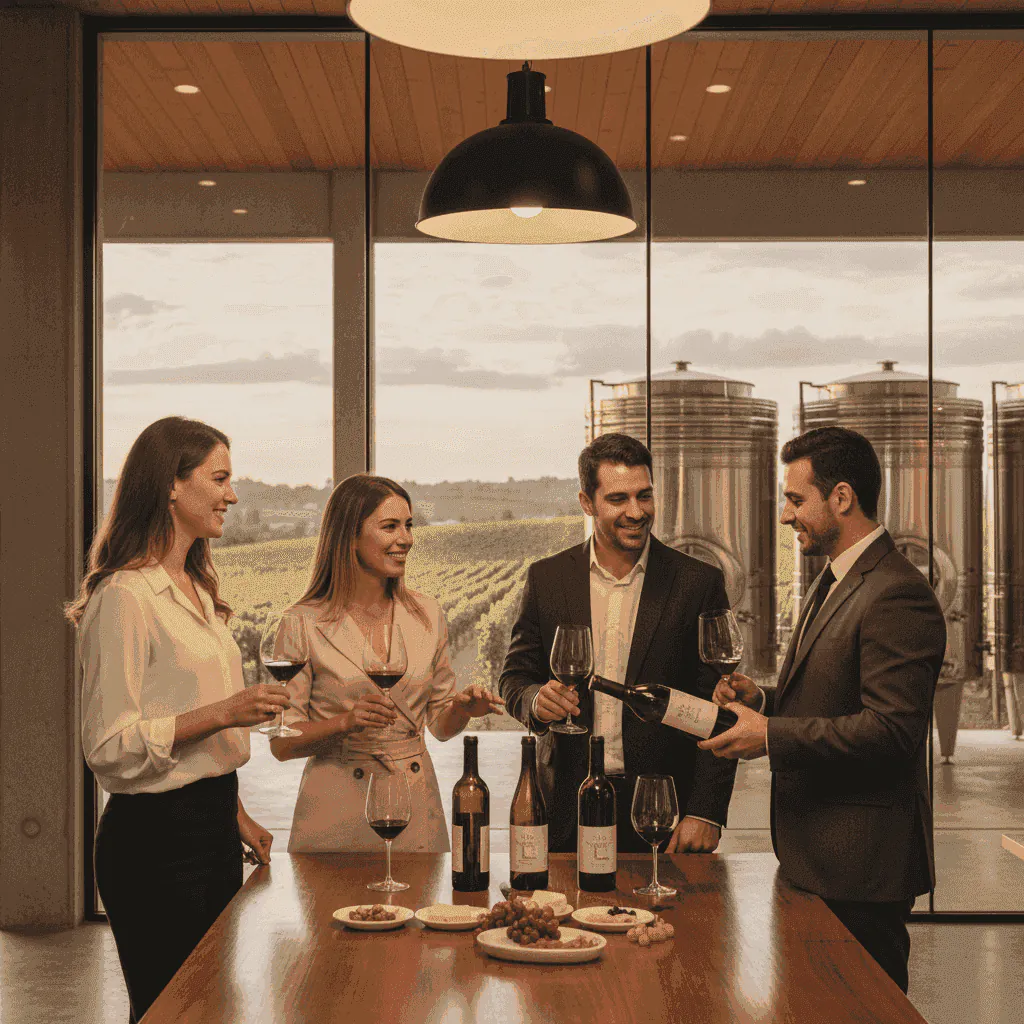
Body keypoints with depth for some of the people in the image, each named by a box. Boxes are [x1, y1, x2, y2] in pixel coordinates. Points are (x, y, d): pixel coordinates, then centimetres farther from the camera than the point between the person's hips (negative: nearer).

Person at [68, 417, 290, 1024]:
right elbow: (109, 746, -18)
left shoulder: (197, 590, 14)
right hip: (155, 838, -9)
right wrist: (221, 713, -23)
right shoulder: (124, 595, -16)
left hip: (211, 829, 9)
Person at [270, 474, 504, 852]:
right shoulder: (305, 623, -8)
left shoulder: (427, 615, 5)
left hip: (415, 809, 4)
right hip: (337, 814, -3)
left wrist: (463, 709, -8)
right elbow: (282, 743, -6)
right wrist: (345, 722, -22)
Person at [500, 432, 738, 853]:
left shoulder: (699, 582, -2)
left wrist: (706, 812, -10)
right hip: (567, 811, 1)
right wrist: (537, 700, -14)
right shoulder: (546, 579, 5)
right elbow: (515, 677, 10)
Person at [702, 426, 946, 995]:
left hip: (861, 868, -10)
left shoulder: (898, 596, -19)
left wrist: (772, 735, -21)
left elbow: (891, 730, -25)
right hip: (815, 854, 10)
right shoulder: (833, 584, 16)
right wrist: (763, 700, 5)